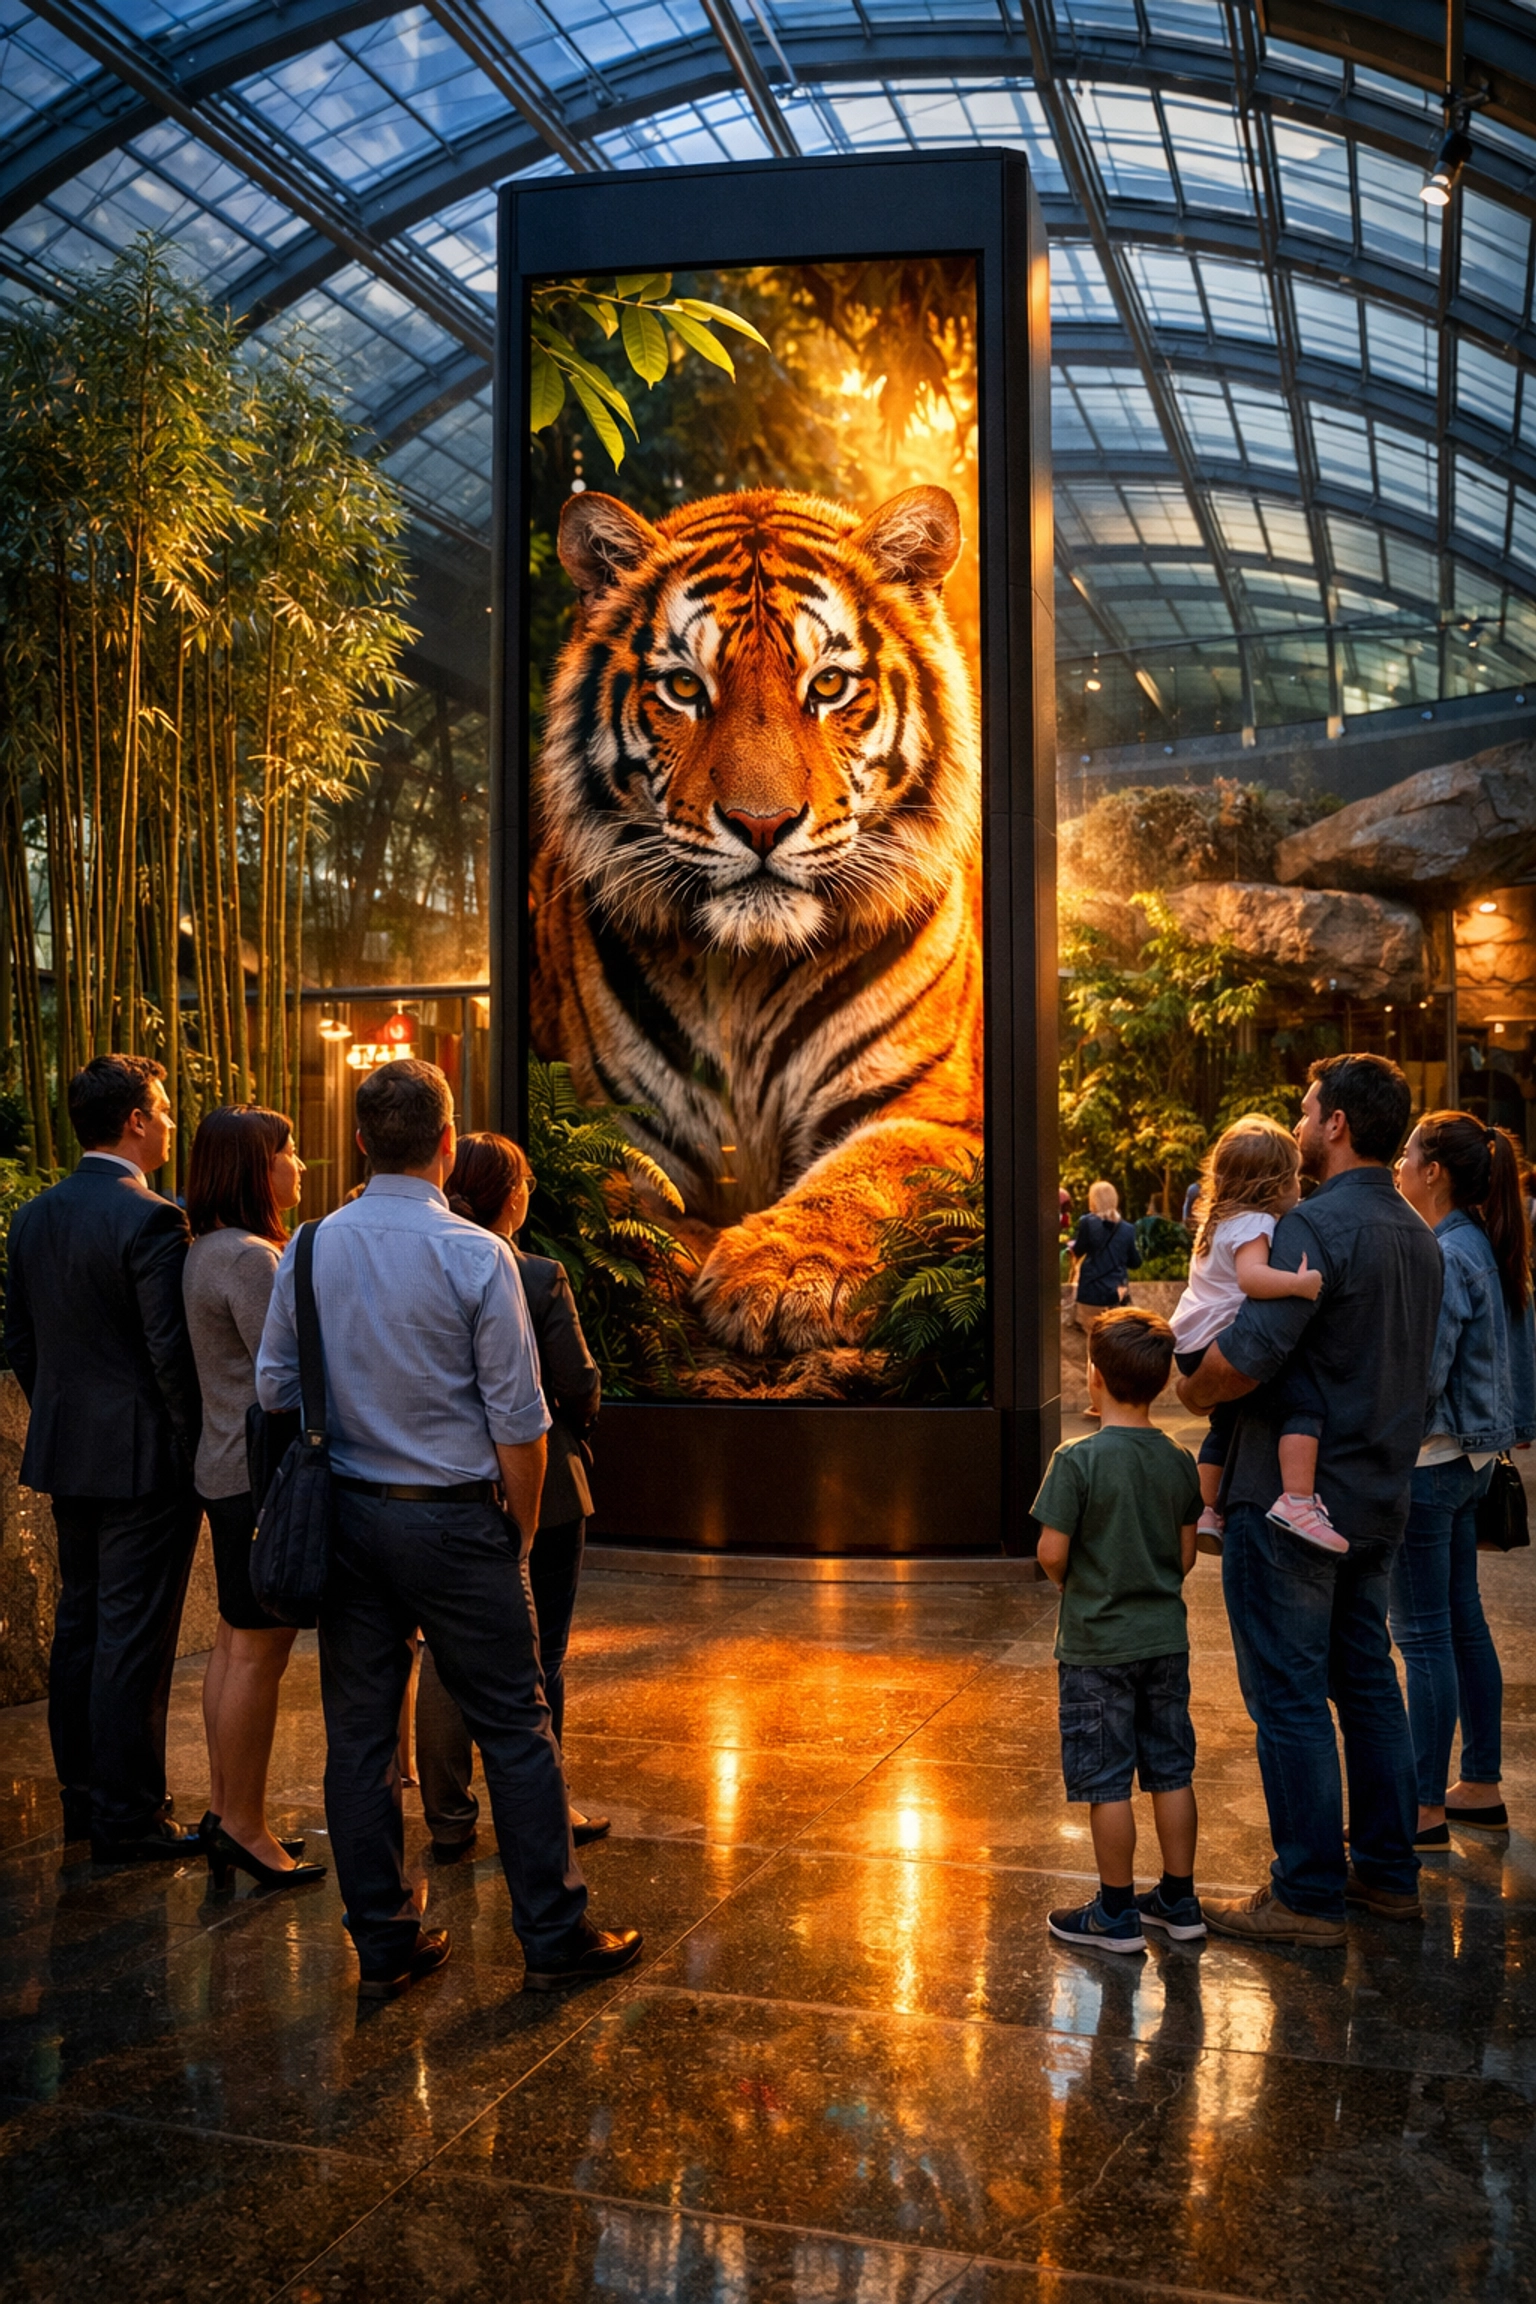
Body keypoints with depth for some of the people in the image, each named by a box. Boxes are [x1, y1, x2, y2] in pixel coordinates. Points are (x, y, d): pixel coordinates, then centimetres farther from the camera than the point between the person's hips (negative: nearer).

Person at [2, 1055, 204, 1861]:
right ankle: (127, 1818, 8)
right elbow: (171, 1351, -20)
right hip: (144, 1458, -8)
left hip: (66, 1454, 8)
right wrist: (199, 1451, -9)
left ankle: (83, 1796, 26)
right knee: (134, 1640, 0)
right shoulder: (150, 1219, -18)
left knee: (79, 1627, 16)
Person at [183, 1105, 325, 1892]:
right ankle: (243, 1826, 7)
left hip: (229, 1469, 10)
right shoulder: (249, 1257, -18)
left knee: (235, 1644, 15)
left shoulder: (210, 1251, 13)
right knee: (258, 1651, -2)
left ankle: (225, 1809, 24)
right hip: (263, 1474, -10)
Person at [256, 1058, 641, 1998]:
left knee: (359, 1733, 10)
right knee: (515, 1727, 6)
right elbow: (518, 1419, -11)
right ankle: (556, 1936, 15)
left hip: (347, 1516, 5)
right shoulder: (476, 1255, -13)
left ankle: (383, 1944, 20)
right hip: (454, 1516, -4)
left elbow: (275, 1386, 5)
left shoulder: (312, 1249, 0)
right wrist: (522, 1526, 2)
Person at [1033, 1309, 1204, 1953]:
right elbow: (1186, 1554, 6)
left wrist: (1069, 1584, 4)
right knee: (1171, 1773, 14)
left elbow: (1051, 1551, -16)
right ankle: (1179, 1902, 24)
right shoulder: (1178, 1461, 0)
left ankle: (1117, 1914, 13)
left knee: (1107, 1784, 4)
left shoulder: (1077, 1460, -17)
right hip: (1166, 1640, 6)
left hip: (1097, 1646, -5)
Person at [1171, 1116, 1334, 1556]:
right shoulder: (1254, 1224, -12)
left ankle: (1206, 1511, 35)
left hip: (1192, 1343, 11)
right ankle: (1296, 1501, -33)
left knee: (1227, 1421, 29)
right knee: (1305, 1399, -20)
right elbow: (1251, 1276, -32)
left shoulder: (1218, 1220, 19)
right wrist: (1298, 1284, -39)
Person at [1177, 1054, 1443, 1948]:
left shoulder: (1317, 1226, -19)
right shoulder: (1418, 1236, 10)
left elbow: (1246, 1357, -28)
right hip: (1380, 1496, 9)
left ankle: (1308, 1895, 8)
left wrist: (1192, 1390, -10)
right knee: (1367, 1679, 18)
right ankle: (1389, 1869, 28)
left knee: (1289, 1693, 0)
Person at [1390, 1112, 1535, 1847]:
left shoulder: (1446, 1257, -19)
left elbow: (1421, 1374, -21)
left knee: (1424, 1636, -3)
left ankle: (1426, 1808, 4)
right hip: (1468, 1457, 10)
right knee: (1464, 1624, 15)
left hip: (1428, 1462, -10)